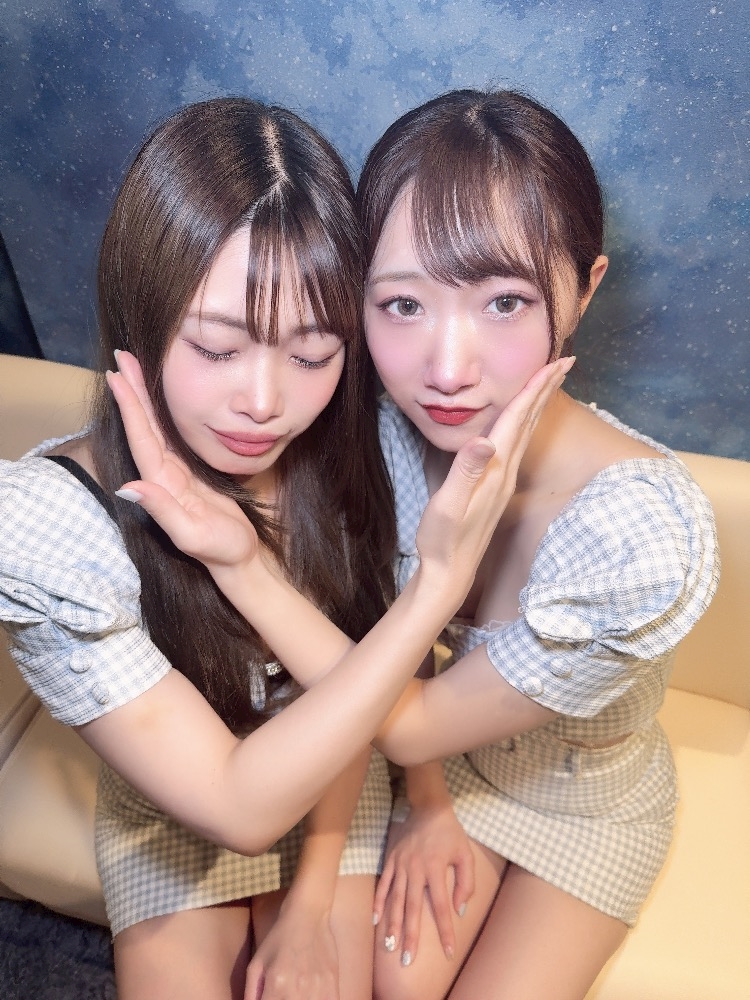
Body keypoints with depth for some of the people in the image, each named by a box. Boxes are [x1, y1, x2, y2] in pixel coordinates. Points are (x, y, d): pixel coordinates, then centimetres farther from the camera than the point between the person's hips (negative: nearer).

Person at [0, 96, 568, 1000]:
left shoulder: (338, 452, -22)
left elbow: (345, 673, -6)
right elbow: (235, 803, -31)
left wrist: (314, 896, -8)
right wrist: (441, 578, -39)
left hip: (330, 780, 2)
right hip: (173, 806, -1)